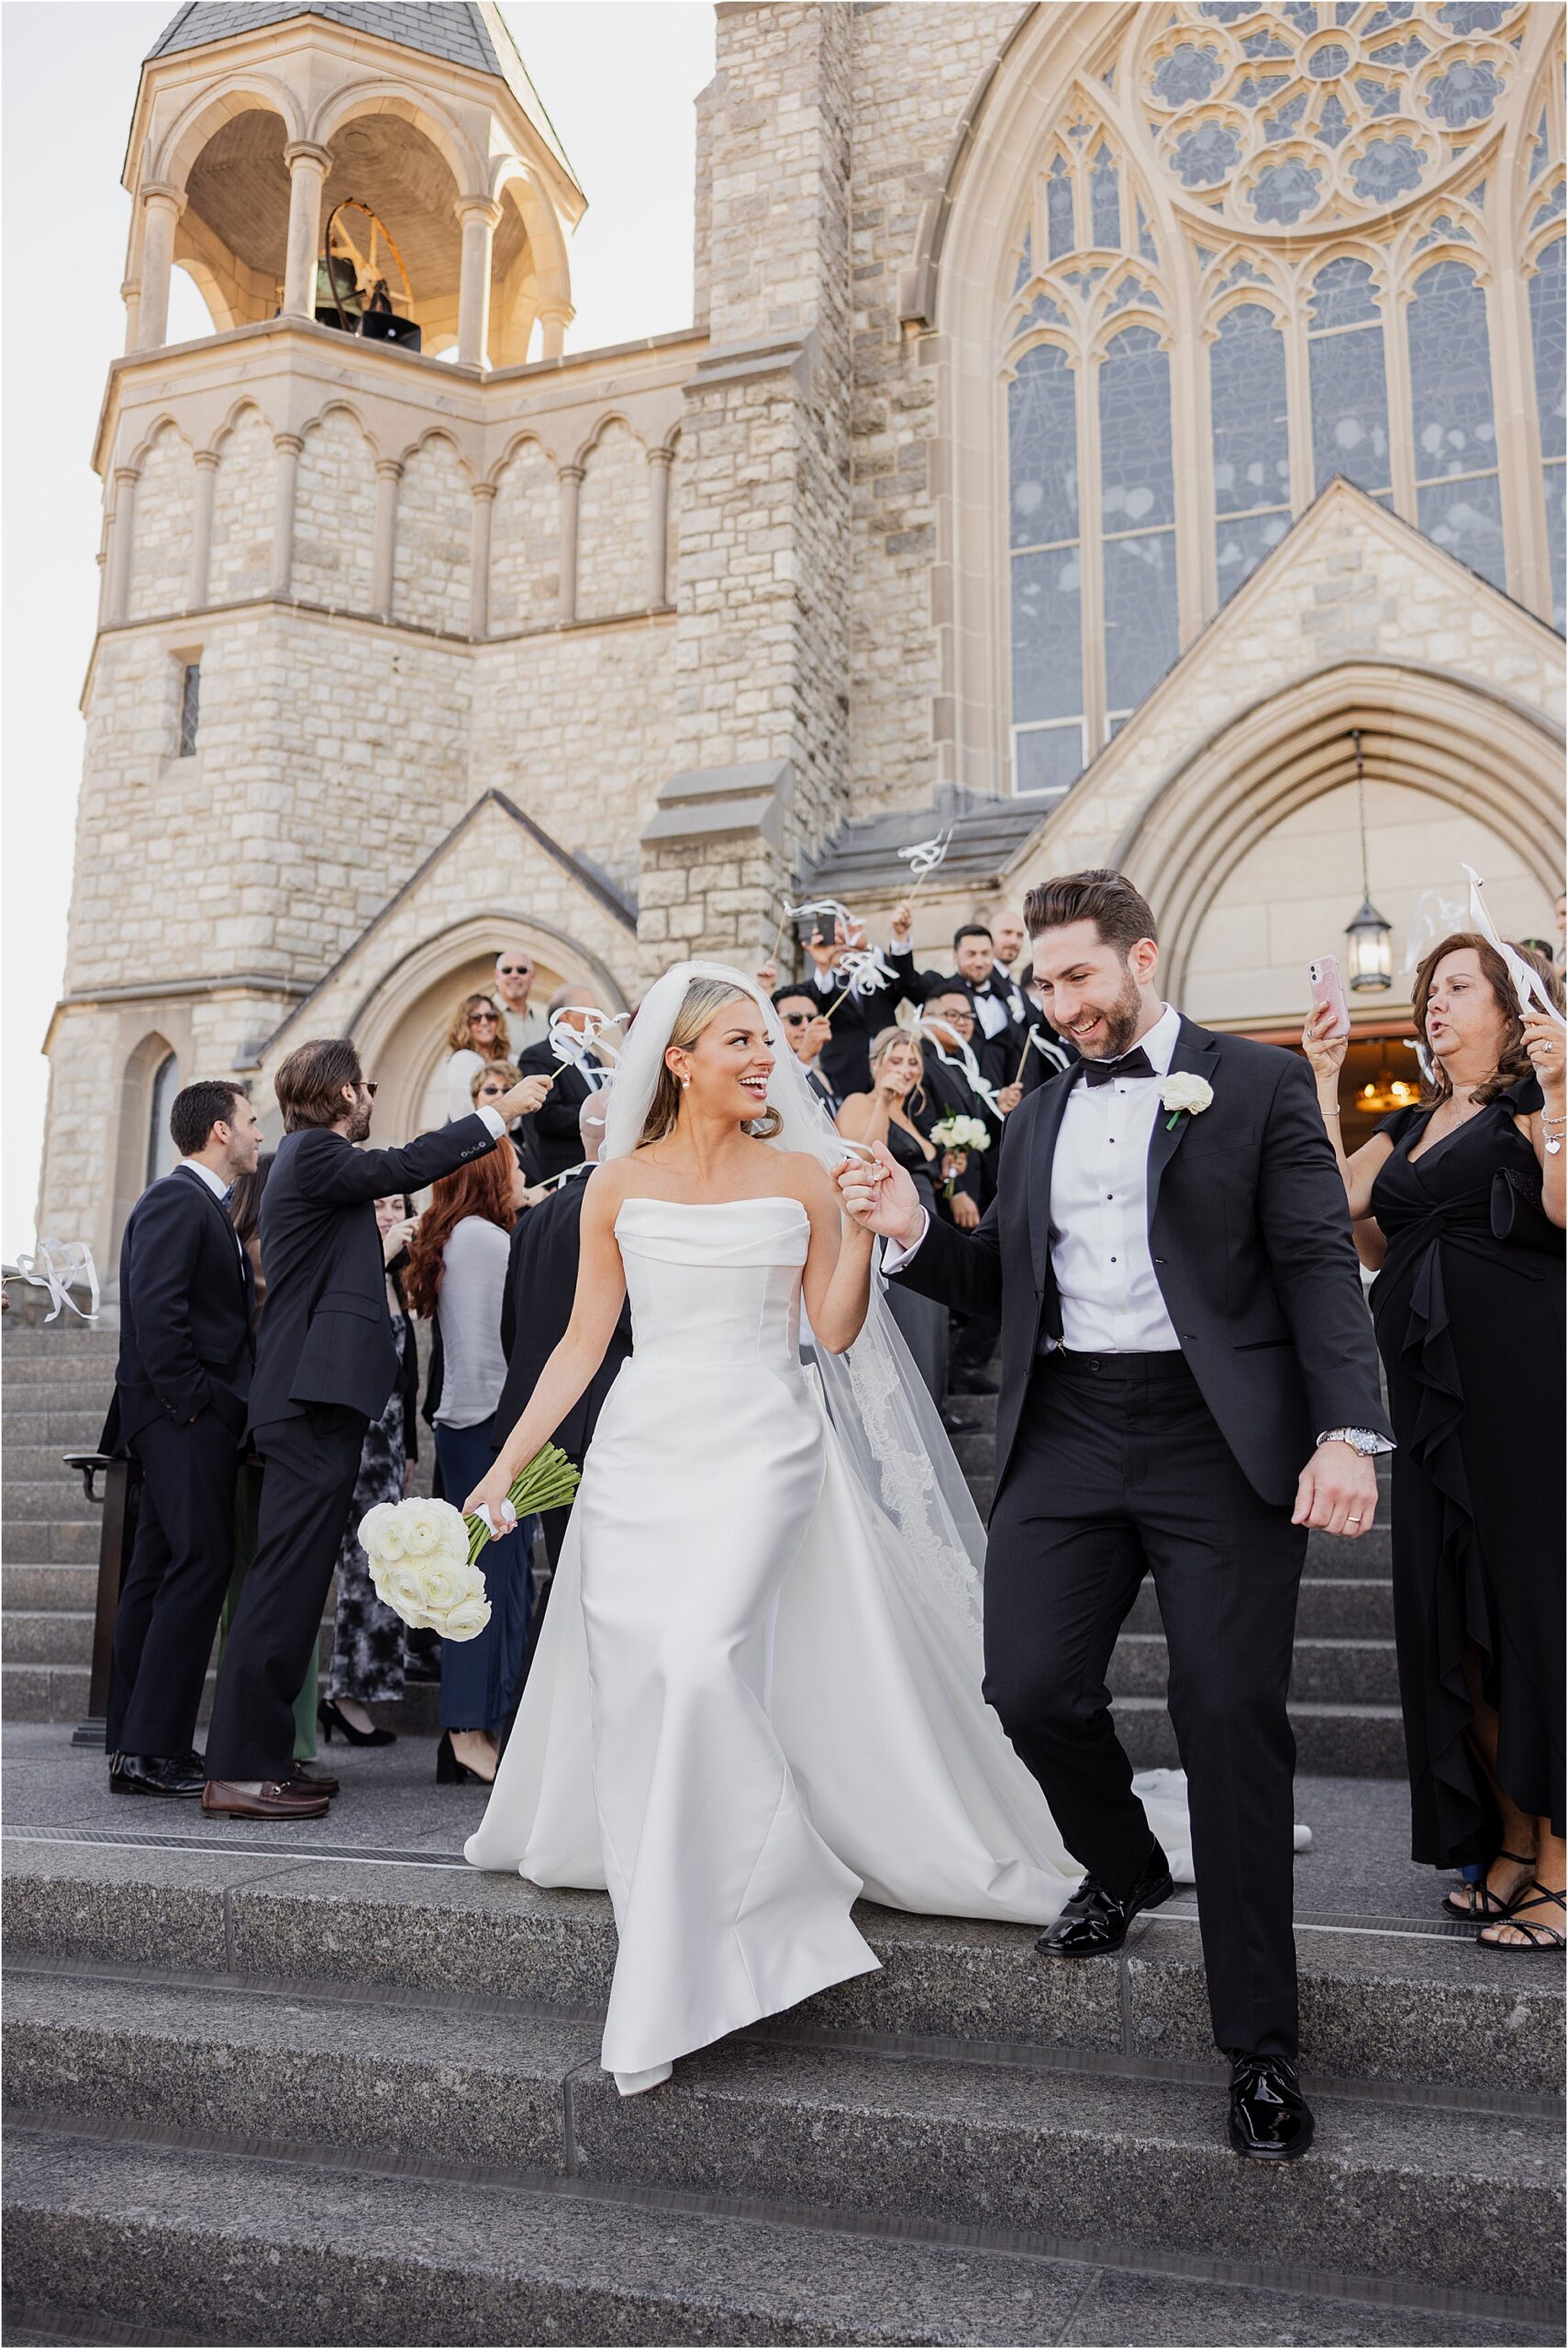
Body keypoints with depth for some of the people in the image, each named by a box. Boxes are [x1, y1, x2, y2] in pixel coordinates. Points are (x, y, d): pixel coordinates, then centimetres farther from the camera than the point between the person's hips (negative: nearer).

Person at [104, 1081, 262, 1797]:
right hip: (187, 1418, -10)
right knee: (201, 1563, -11)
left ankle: (132, 1742, 16)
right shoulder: (177, 1199, -10)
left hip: (190, 1419, 10)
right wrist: (189, 1400, -19)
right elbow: (155, 1306, -20)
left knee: (158, 1571, 10)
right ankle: (151, 1747, -7)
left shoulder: (200, 1203, 21)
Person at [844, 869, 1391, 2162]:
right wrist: (918, 1232, -2)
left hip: (1218, 1435, -4)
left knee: (1233, 1718, -2)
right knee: (1032, 1687, -3)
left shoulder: (1258, 1082, 3)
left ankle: (1261, 2046, 13)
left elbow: (1320, 1263, -4)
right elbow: (1003, 1277, 18)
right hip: (1067, 1429, 4)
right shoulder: (1040, 1113, 18)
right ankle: (1126, 1865, 31)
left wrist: (1349, 1432, -15)